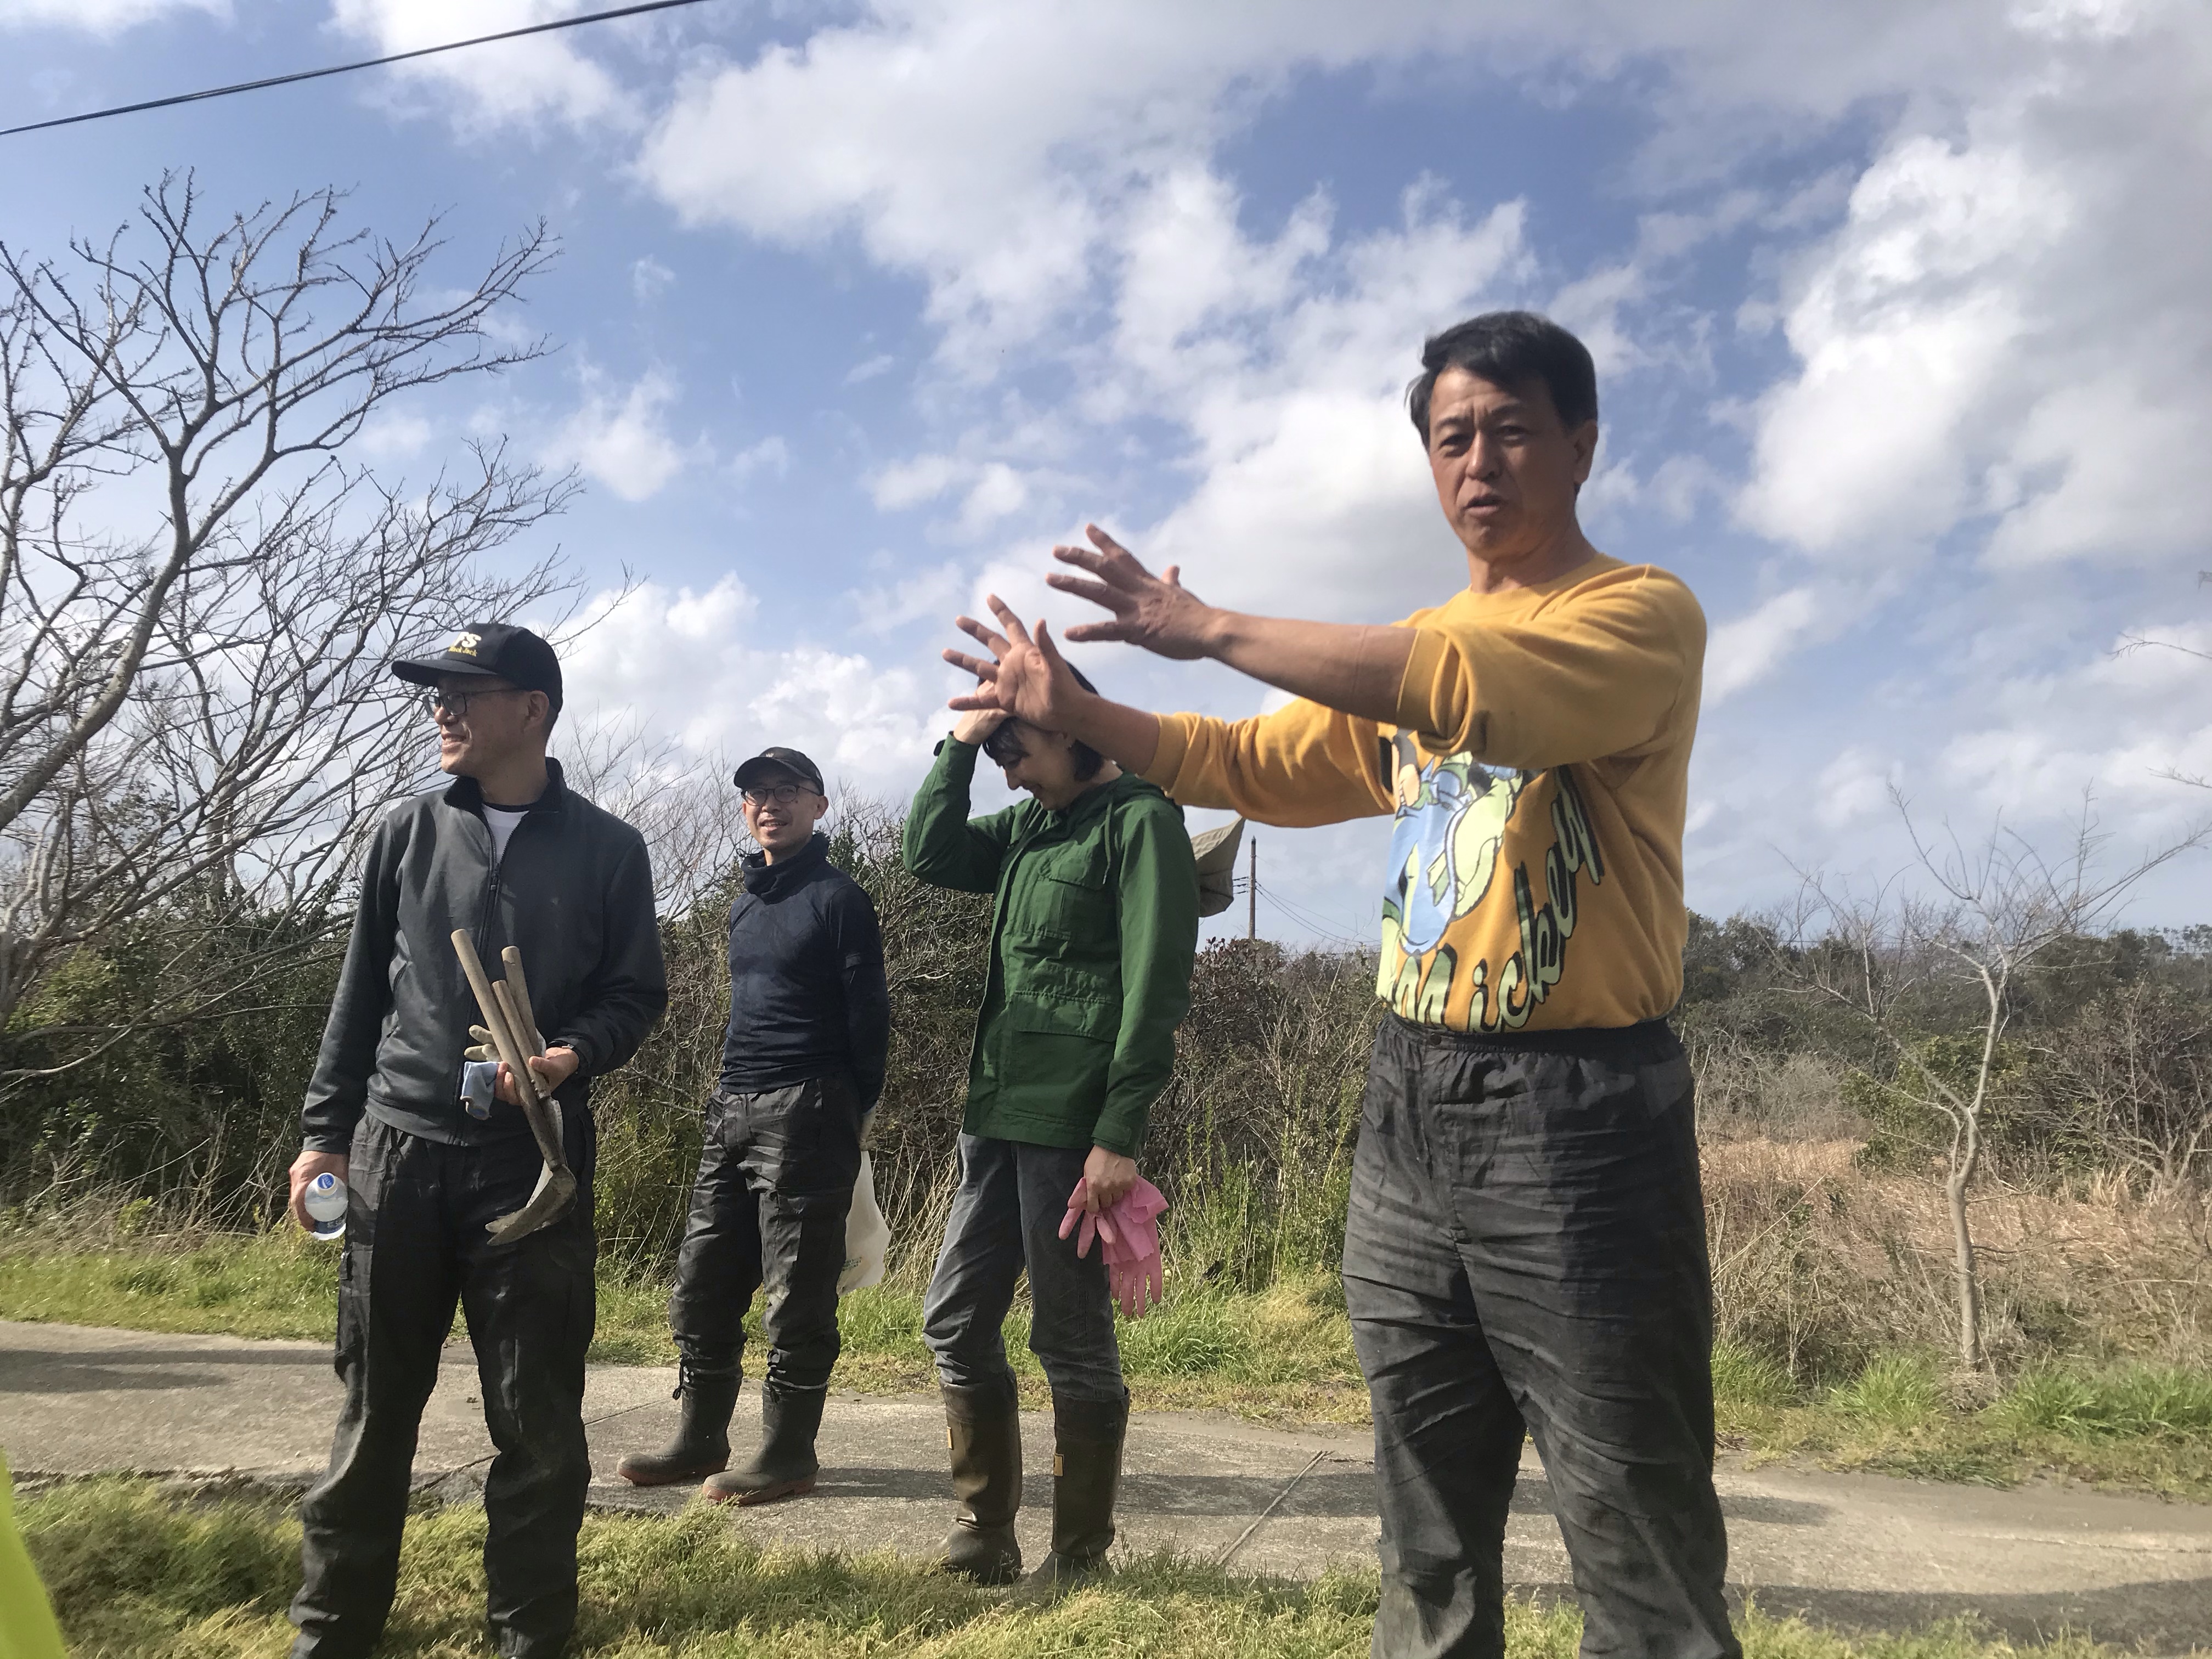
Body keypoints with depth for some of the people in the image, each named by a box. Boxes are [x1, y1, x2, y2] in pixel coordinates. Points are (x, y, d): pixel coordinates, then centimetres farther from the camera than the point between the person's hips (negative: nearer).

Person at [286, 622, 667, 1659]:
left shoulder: (606, 849, 1)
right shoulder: (407, 833, 8)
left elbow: (638, 992, 3)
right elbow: (361, 992, 11)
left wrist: (574, 1055, -17)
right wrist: (325, 1133, 7)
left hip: (537, 1161, -2)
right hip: (397, 1149, 2)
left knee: (537, 1414, 4)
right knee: (375, 1403, 9)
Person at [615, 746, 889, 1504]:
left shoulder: (839, 899, -5)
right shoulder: (744, 906, 18)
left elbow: (868, 1019, -6)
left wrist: (848, 1119, -4)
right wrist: (732, 1089, 19)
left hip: (804, 1114, -8)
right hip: (732, 1113, 8)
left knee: (797, 1297, -1)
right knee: (701, 1286, 10)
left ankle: (788, 1455, 9)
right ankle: (700, 1440, 22)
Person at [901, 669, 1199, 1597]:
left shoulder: (1140, 821, -9)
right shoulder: (1029, 826, 16)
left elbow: (1155, 988, -15)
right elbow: (930, 854, 17)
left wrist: (1120, 1136, -20)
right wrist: (959, 746, 6)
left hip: (1073, 1125, -8)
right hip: (997, 1113, 9)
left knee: (1072, 1340, 2)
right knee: (956, 1321, 12)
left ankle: (1079, 1557, 19)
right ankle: (985, 1536, 26)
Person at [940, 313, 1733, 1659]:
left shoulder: (1646, 613, -6)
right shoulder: (1407, 653, 17)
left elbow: (1479, 690, -24)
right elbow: (1257, 766, 18)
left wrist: (1213, 629, -22)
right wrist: (1074, 709, 9)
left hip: (1578, 1112, -6)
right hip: (1410, 1106, 7)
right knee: (1428, 1549, 17)